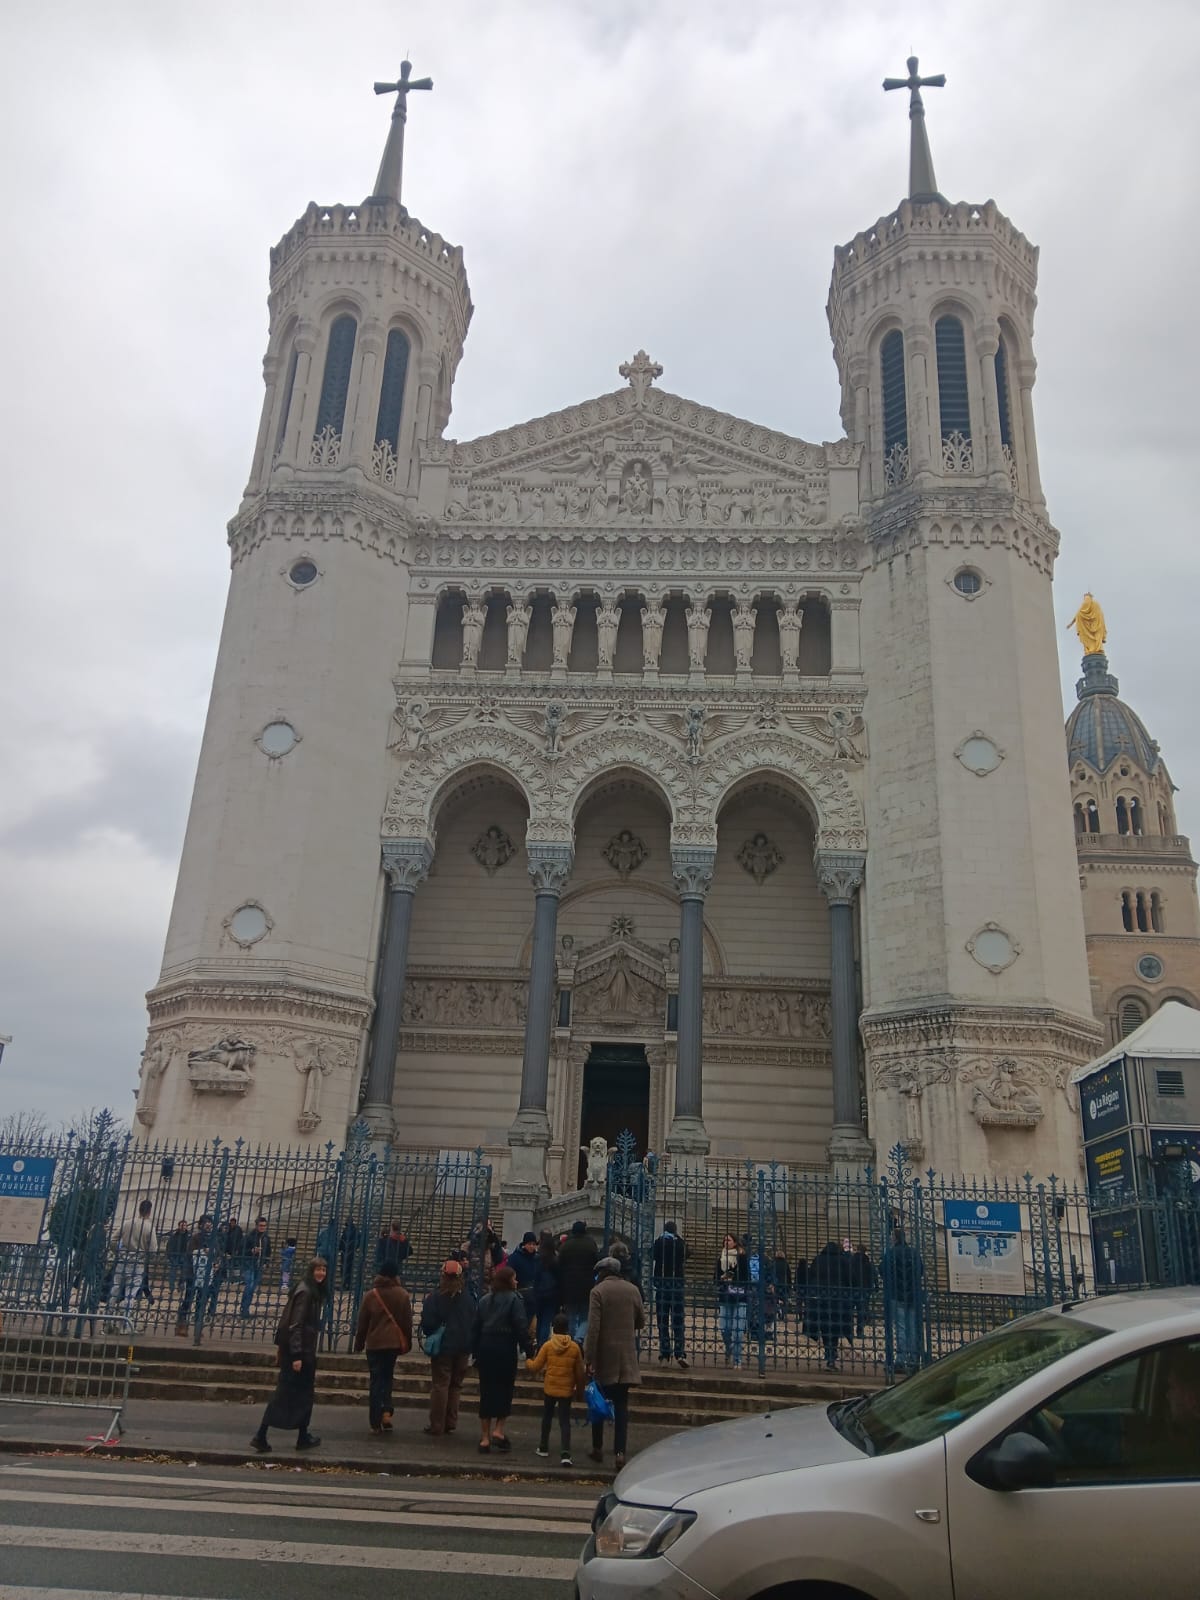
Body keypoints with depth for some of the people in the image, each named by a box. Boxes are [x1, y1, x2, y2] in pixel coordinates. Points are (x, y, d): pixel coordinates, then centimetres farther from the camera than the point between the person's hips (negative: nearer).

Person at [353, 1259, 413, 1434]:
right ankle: (386, 1412, -2)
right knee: (387, 1377, 17)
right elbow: (407, 1321, 3)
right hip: (394, 1342, 1)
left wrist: (359, 1342, 13)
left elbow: (362, 1322, 1)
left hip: (374, 1343, -1)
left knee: (376, 1380, 6)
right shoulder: (402, 1294, -3)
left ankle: (375, 1422, 5)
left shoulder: (371, 1295, -5)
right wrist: (407, 1343, 13)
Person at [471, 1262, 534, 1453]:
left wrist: (475, 1352, 15)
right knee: (505, 1390, 7)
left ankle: (485, 1437, 12)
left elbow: (475, 1328, 11)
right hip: (506, 1349, -5)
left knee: (486, 1391, 9)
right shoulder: (514, 1300, -7)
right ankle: (498, 1430, -1)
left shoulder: (484, 1300, 11)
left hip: (485, 1349, 5)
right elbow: (521, 1328, -12)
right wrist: (529, 1350, -7)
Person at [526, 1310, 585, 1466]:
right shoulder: (575, 1347, -4)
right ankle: (565, 1454, -13)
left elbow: (536, 1367, -3)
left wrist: (528, 1361, 19)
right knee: (565, 1421, 0)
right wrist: (579, 1390, 14)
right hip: (567, 1390, 0)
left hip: (549, 1388, 0)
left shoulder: (547, 1345, -8)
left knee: (547, 1418, 20)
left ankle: (544, 1448, 31)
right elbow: (579, 1372, 2)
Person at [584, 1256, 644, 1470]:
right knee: (621, 1405, 6)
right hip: (627, 1355, 3)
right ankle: (619, 1452, -1)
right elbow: (641, 1320, 12)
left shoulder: (598, 1291, -9)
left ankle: (597, 1448, 23)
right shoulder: (632, 1290, 3)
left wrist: (589, 1358, -14)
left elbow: (593, 1327, -15)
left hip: (605, 1354, -3)